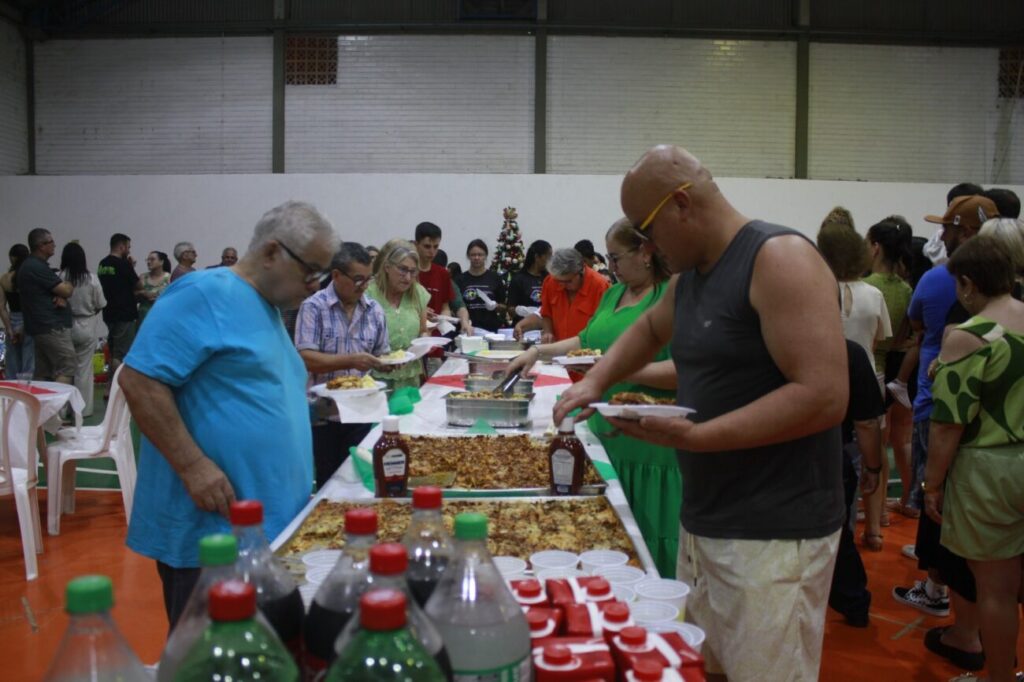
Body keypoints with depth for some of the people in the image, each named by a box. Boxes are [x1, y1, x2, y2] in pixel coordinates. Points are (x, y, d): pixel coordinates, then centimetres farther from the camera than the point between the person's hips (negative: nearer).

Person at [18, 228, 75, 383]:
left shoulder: (29, 266, 17)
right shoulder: (38, 267, -15)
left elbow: (48, 290, 19)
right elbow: (66, 291, -16)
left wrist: (61, 297, -4)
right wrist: (69, 285, 9)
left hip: (41, 326, 10)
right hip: (52, 327, -10)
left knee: (43, 373, 10)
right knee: (66, 370, -13)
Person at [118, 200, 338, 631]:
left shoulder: (268, 308, 16)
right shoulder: (206, 295, -13)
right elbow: (139, 380, -19)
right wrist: (194, 466, -22)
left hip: (272, 526, 9)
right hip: (211, 530, -9)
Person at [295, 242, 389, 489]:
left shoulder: (374, 310, 8)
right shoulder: (313, 307, -7)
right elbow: (306, 358, -16)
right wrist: (351, 361, -25)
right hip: (324, 414, -4)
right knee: (328, 484, 6)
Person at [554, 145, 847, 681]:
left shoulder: (779, 259, -17)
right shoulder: (691, 273, 11)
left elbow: (825, 396, -25)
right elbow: (649, 330, 30)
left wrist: (693, 436, -26)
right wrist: (594, 382, 12)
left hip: (774, 532, -9)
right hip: (703, 520, 9)